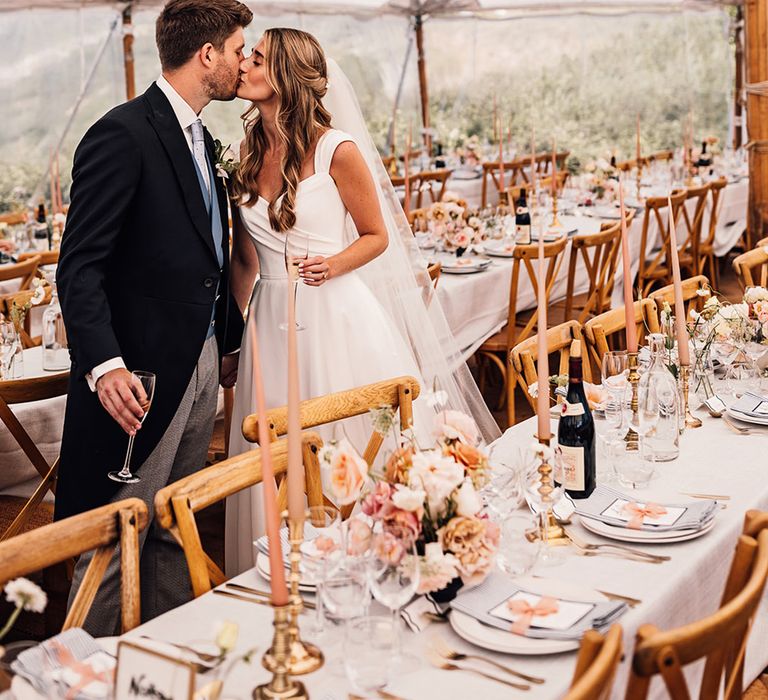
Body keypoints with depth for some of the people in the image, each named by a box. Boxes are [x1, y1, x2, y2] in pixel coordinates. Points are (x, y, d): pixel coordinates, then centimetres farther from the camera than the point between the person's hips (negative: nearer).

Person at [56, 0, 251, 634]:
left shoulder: (201, 139, 15)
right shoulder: (123, 135, -14)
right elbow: (80, 267, -20)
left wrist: (228, 332, 14)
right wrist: (103, 363, -30)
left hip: (202, 367, 9)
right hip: (143, 375, -9)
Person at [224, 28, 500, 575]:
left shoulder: (338, 150, -9)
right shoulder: (249, 154, 7)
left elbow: (377, 236, 1)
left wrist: (332, 266, -17)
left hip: (336, 318, -5)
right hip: (272, 322, 5)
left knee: (354, 452, 2)